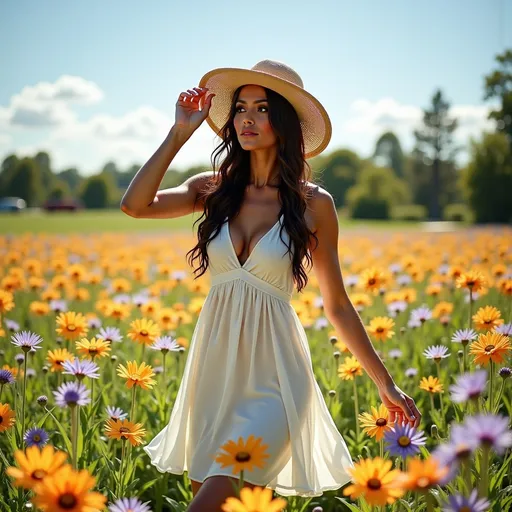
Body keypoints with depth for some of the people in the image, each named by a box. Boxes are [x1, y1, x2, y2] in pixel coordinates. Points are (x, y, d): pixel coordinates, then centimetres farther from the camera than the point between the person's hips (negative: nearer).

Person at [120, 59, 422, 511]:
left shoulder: (312, 203, -2)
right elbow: (135, 205, -13)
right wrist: (180, 133, -8)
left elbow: (338, 306, 4)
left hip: (273, 372, -3)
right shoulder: (214, 189, 4)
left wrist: (385, 384, 5)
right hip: (214, 364, 4)